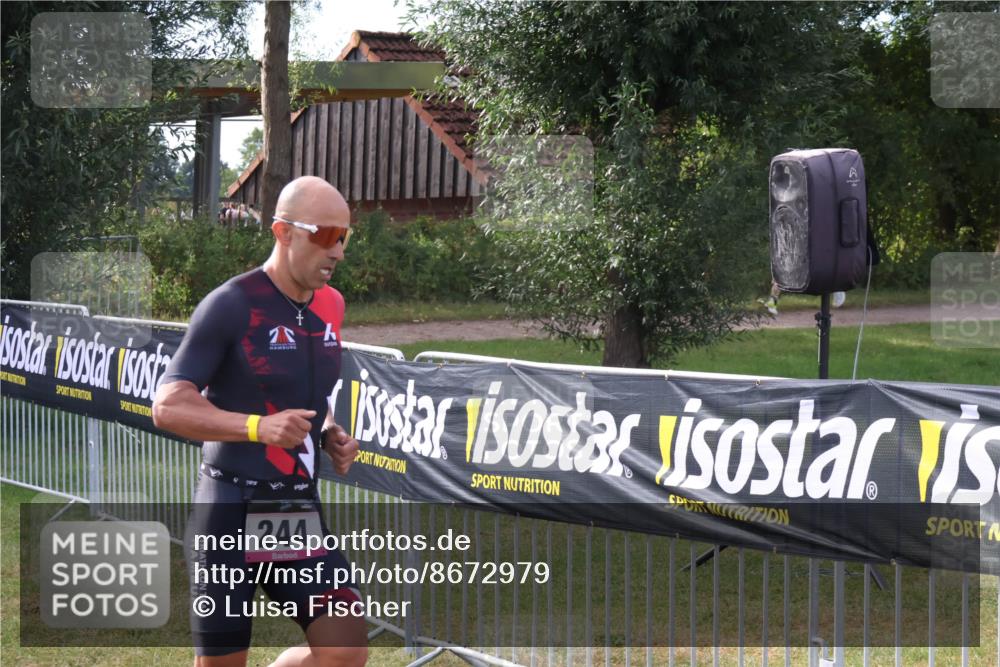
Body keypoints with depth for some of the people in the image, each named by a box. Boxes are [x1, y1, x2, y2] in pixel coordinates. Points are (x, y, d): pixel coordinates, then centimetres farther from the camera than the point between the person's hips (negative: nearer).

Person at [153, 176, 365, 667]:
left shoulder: (330, 305, 8)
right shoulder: (232, 304, -13)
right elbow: (168, 407, -17)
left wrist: (331, 436, 3)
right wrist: (258, 427, -29)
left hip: (299, 514, 6)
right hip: (232, 514, -6)